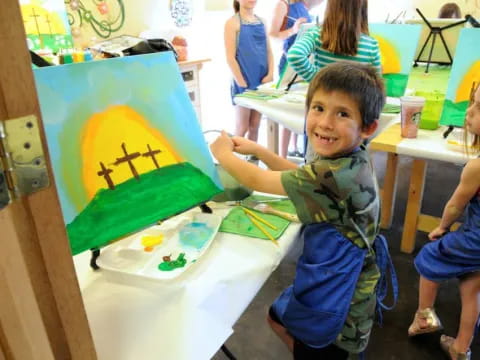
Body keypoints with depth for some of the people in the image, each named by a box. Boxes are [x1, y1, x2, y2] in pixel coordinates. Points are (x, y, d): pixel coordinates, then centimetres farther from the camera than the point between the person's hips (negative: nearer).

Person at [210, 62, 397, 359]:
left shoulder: (338, 175, -35)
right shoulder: (348, 160, -8)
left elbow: (258, 181, -24)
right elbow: (302, 175, 11)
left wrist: (224, 154, -6)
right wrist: (257, 149, 4)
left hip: (339, 302, -8)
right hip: (334, 278, 8)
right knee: (278, 318, 29)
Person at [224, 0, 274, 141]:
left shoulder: (261, 21, 12)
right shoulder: (232, 23, -5)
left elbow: (269, 51, 13)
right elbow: (230, 58, -10)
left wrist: (270, 74, -2)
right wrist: (242, 84, -14)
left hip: (262, 81, 5)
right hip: (243, 83, -5)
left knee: (255, 126, 10)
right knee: (242, 128, 1)